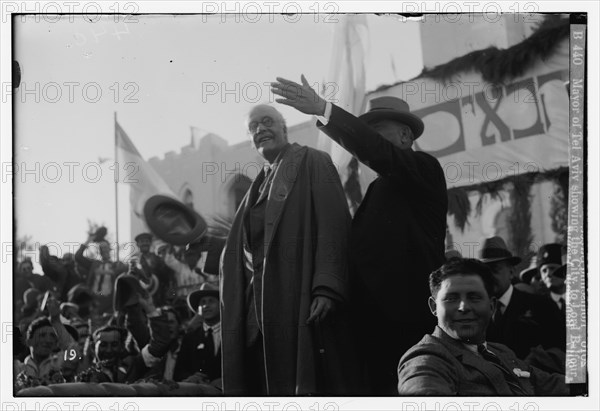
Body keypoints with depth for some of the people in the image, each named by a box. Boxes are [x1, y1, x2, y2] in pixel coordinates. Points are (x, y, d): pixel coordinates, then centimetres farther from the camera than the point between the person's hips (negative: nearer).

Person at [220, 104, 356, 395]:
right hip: (259, 304, 7)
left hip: (301, 300, -7)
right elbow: (235, 255, 23)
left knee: (309, 384, -10)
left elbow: (333, 225, -10)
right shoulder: (259, 186, 24)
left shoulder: (311, 163, 3)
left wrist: (327, 288, -22)